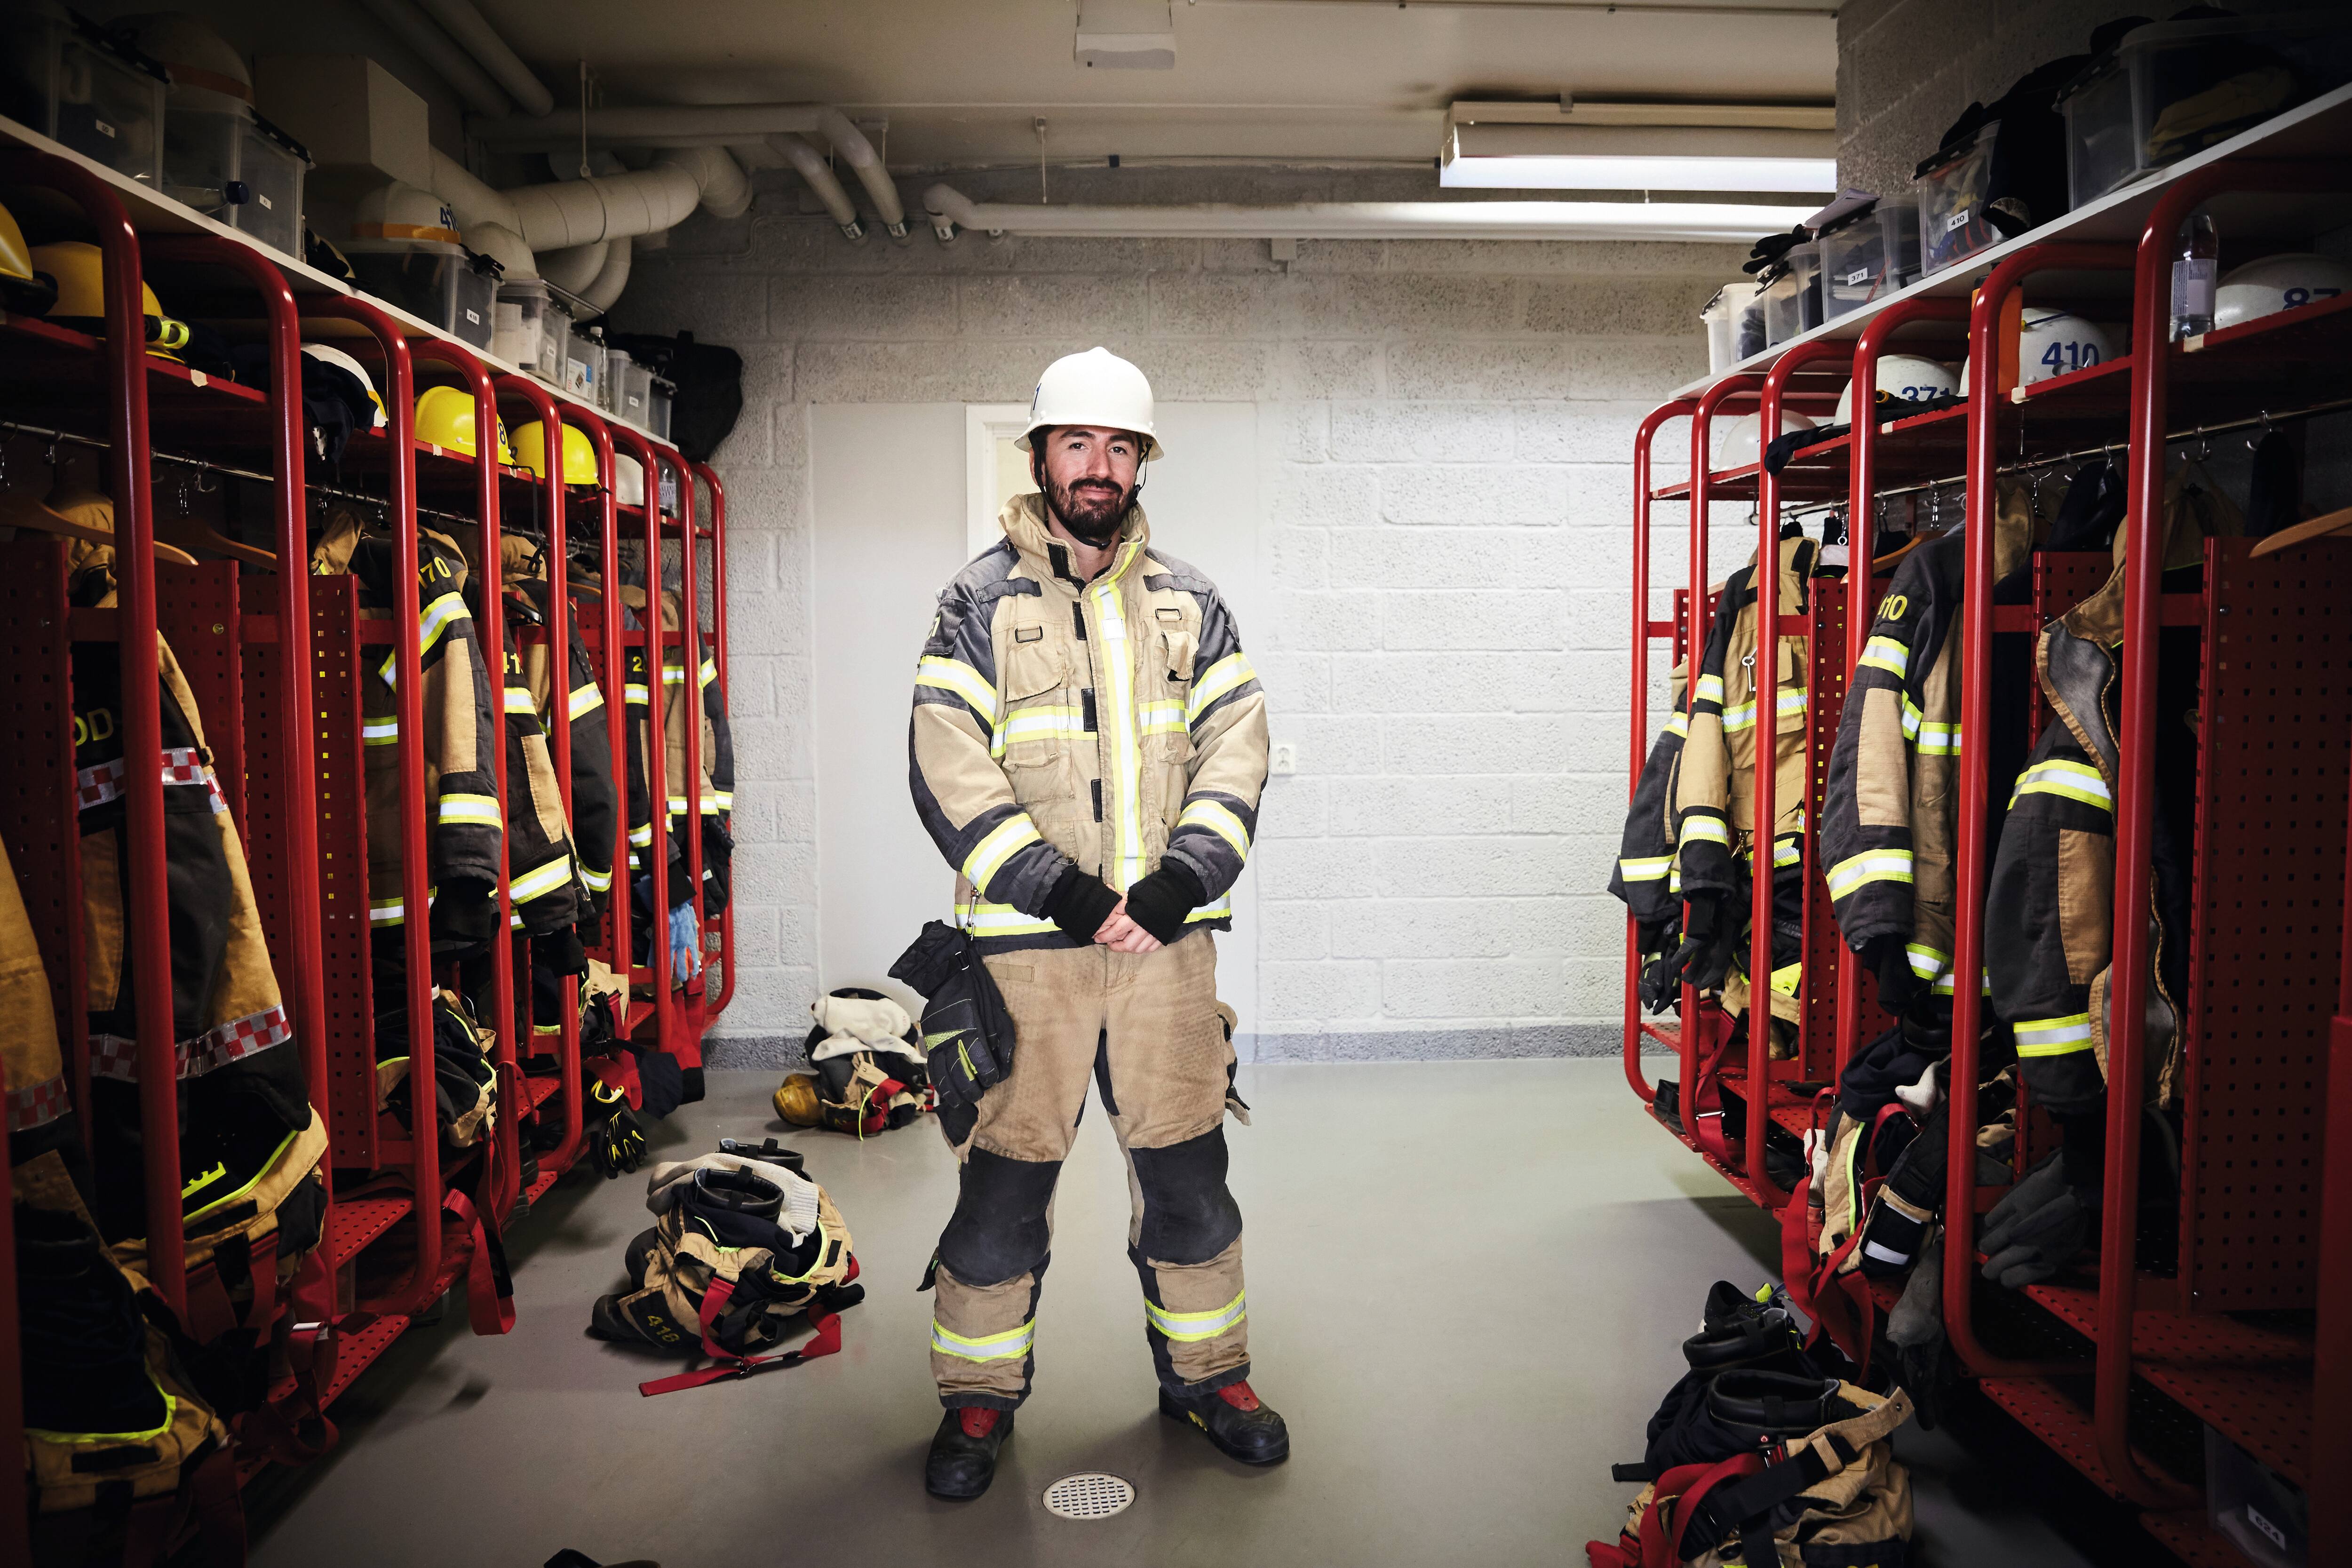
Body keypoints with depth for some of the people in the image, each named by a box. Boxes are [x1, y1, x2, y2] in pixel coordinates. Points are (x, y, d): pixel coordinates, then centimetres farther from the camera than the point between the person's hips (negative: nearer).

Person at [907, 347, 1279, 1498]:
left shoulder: (1188, 604, 11)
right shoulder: (980, 602, 2)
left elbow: (1236, 750, 4)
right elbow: (949, 771, -7)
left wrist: (1178, 884, -11)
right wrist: (1060, 891, -15)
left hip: (1169, 936, 3)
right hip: (1028, 941, -2)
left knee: (1186, 1168, 11)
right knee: (1005, 1177, 5)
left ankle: (1205, 1372, 30)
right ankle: (979, 1396, 24)